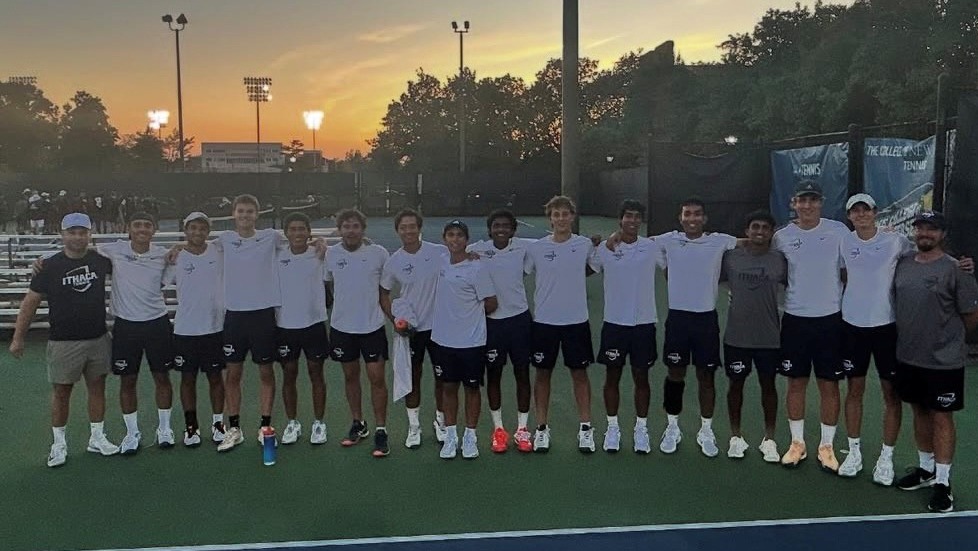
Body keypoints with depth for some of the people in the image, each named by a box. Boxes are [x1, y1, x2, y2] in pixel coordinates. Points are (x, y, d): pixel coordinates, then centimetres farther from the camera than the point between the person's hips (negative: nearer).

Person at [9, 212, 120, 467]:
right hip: (63, 341, -2)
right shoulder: (50, 267, -6)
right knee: (61, 391, 6)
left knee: (97, 388, 10)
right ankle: (59, 443, 20)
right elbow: (30, 302, -2)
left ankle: (97, 438, 24)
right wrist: (18, 338, -4)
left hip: (98, 339, 3)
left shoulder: (101, 261, 0)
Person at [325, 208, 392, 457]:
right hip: (341, 325, 3)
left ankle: (381, 431, 10)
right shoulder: (331, 254, -3)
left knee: (377, 378, -2)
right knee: (350, 376, 14)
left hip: (372, 325, -2)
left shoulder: (379, 253, -10)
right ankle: (358, 424, 30)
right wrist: (345, 304, 11)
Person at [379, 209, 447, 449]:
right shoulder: (393, 262, -4)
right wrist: (394, 320, -6)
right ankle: (413, 427, 25)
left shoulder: (440, 252, -7)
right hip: (409, 328, 0)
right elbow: (383, 294, 6)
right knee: (413, 377, 10)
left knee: (442, 376, 10)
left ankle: (441, 422, 30)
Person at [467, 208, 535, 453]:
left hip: (519, 318, 1)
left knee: (522, 373, 8)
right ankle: (498, 428, 25)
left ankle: (522, 428, 23)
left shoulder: (523, 247, -3)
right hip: (491, 320, -1)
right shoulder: (476, 250, -5)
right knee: (493, 374, 10)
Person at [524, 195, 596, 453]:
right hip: (544, 320, 0)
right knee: (543, 373, 8)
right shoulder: (536, 248, -4)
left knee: (580, 373, 7)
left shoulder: (585, 245, -1)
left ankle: (585, 427, 18)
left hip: (577, 320, 0)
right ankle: (542, 427, 20)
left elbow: (591, 269, 17)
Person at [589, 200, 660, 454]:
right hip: (614, 322, 0)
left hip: (644, 322, 0)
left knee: (641, 376, 9)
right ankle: (612, 428, 22)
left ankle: (641, 428, 22)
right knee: (612, 376, 9)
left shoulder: (652, 247, -1)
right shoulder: (605, 248, -2)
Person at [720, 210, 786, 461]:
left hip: (769, 336, 0)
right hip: (736, 335, 0)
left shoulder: (780, 260, -3)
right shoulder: (731, 256, -3)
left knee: (768, 385, 10)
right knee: (736, 383, 11)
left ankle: (769, 439, 24)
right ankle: (736, 436, 26)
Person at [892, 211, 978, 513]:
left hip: (943, 361, -5)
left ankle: (943, 482, 12)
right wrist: (912, 336, 11)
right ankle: (926, 469, 33)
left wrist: (949, 338, 4)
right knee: (920, 413, 17)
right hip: (908, 356, 6)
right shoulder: (903, 264, 5)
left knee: (941, 418, 2)